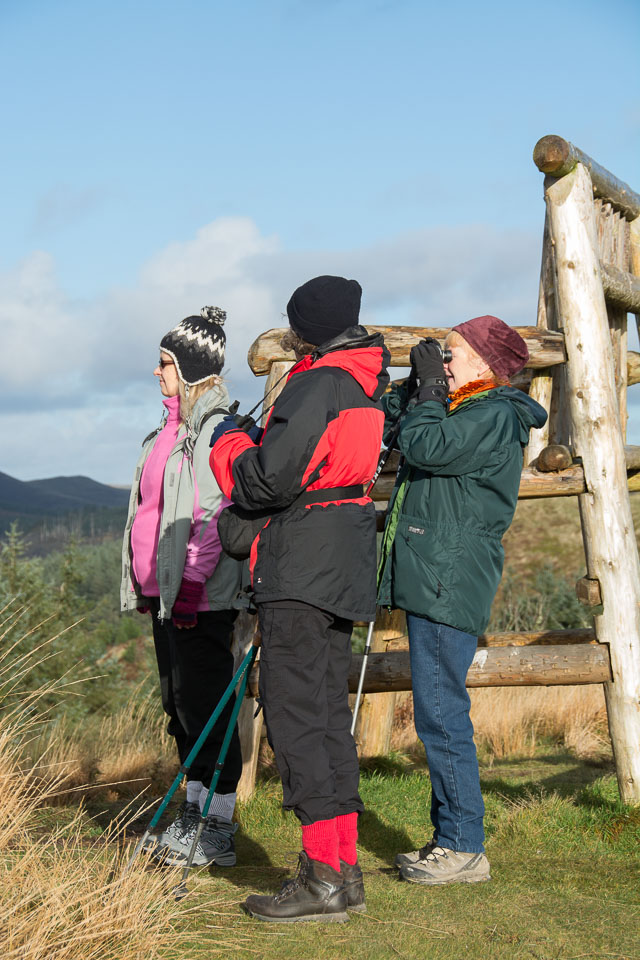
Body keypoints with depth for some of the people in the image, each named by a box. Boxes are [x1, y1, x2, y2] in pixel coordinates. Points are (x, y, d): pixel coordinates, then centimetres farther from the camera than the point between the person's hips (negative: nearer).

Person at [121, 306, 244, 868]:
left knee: (205, 703, -5)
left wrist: (192, 579, -21)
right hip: (164, 589, 10)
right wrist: (145, 582, 21)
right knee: (179, 702, 13)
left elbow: (218, 513, -18)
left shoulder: (216, 429, -12)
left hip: (200, 592, -10)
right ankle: (194, 812, 23)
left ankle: (218, 829, 2)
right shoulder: (171, 430, 18)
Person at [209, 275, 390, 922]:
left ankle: (323, 877, -8)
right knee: (329, 711, 12)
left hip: (303, 570, -10)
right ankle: (343, 866, 16)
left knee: (294, 711, -7)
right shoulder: (368, 379, 14)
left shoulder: (317, 386, -14)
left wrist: (227, 443, 1)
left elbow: (267, 480, -19)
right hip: (343, 569, 10)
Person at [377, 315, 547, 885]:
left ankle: (465, 848, -4)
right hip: (430, 580, 11)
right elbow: (389, 419, 29)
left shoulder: (495, 417, -9)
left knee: (442, 714, -9)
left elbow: (426, 448, -21)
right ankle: (450, 838, 19)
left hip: (449, 583, -11)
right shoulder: (464, 413, 21)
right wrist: (419, 383, 15)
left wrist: (429, 390, -7)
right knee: (439, 715, 12)